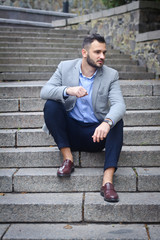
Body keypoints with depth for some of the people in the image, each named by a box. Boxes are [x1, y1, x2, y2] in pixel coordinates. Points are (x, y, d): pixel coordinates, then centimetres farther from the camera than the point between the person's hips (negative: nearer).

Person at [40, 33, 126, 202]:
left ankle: (107, 181, -36)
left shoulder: (111, 75, -2)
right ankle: (67, 158, -16)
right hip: (70, 129, 1)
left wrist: (107, 122, -41)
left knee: (117, 121, -28)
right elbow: (44, 91, -11)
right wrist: (68, 90, -32)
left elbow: (119, 104, -18)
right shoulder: (65, 67, 0)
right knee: (50, 105, -22)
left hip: (96, 133, 0)